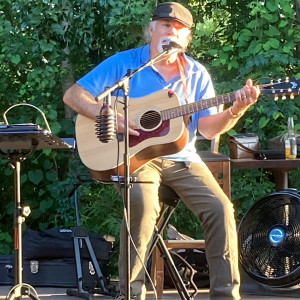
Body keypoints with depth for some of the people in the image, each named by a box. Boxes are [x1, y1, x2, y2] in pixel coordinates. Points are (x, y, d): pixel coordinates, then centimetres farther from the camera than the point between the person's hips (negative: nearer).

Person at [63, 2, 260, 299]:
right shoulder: (124, 63, -1)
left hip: (182, 159, 4)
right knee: (144, 204, -34)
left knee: (220, 208, -19)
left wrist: (235, 110, -16)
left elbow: (208, 129, 3)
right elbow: (73, 95, -4)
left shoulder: (196, 74, 8)